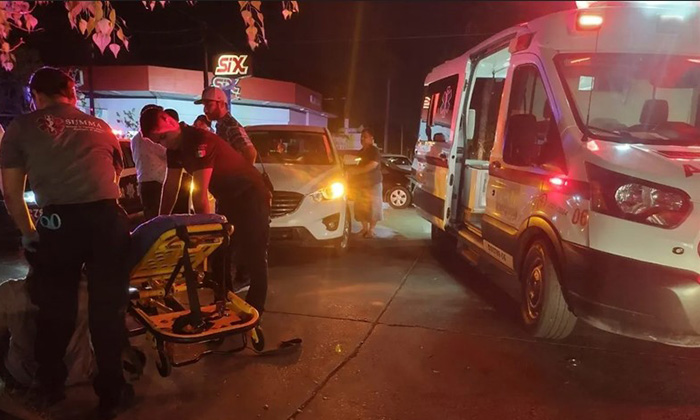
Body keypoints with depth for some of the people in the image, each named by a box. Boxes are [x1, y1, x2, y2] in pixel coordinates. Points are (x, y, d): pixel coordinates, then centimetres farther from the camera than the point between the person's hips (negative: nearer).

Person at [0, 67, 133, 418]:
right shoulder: (100, 126, 20)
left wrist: (29, 233, 24)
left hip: (59, 223, -1)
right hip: (108, 219, 2)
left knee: (55, 310, 17)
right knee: (108, 309, 11)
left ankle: (48, 389, 35)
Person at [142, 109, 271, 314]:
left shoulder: (200, 142, -28)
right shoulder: (175, 148, 1)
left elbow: (200, 196, -27)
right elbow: (170, 187, 5)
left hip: (251, 196, -9)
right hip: (227, 198, 9)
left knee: (254, 258, -6)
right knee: (218, 256, 11)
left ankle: (253, 312, 1)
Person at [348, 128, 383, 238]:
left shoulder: (374, 150, -11)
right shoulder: (362, 151, 15)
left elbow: (373, 165, -25)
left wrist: (356, 171, -27)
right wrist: (354, 170, 10)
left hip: (373, 183, -8)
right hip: (361, 183, 8)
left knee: (372, 207, -4)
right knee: (361, 207, 7)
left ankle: (371, 229, 2)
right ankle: (365, 228, 16)